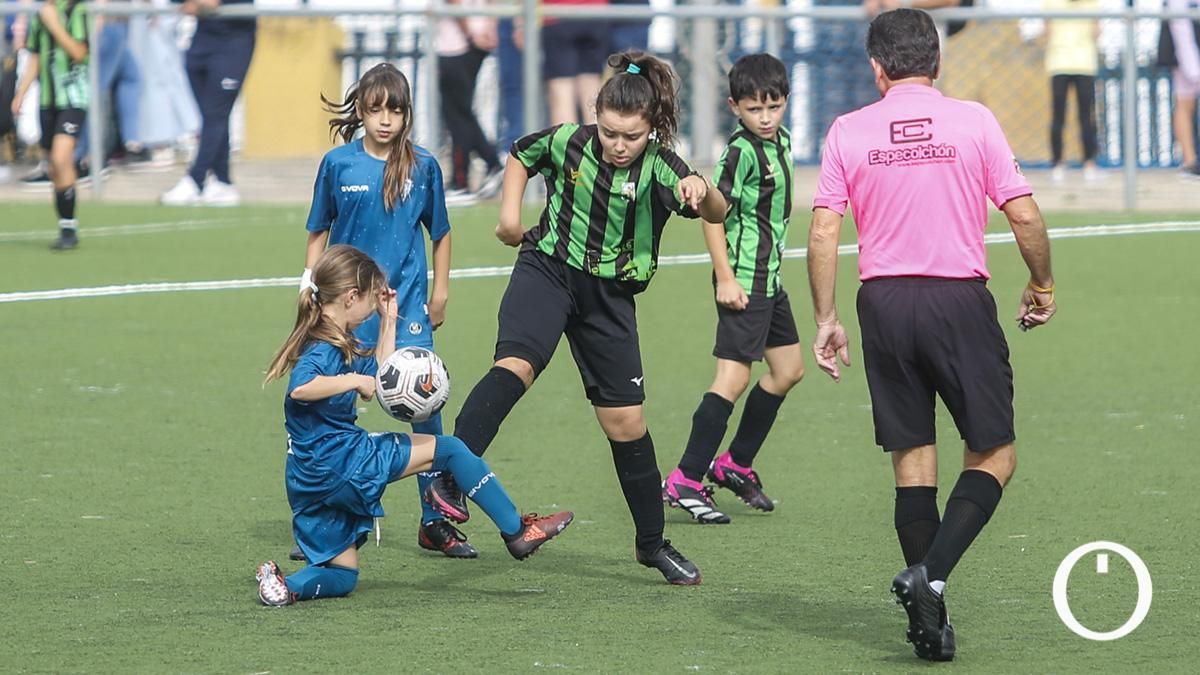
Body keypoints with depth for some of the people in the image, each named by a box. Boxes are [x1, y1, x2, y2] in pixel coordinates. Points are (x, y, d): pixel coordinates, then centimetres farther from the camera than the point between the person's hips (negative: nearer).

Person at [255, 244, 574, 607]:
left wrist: (388, 321, 23)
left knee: (341, 578, 17)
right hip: (342, 462, -10)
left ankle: (287, 585, -10)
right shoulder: (322, 351, -17)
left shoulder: (338, 345, 14)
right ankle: (517, 532, 6)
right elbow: (300, 388, -37)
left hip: (313, 483, 10)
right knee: (449, 450, 1)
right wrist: (353, 380, -27)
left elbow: (378, 380, 25)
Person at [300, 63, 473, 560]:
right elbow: (318, 234, 9)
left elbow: (440, 233, 12)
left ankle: (435, 522, 5)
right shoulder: (338, 164, 0)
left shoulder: (422, 166, 1)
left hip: (407, 303, 0)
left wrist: (440, 292, 10)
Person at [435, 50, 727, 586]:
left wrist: (703, 192, -52)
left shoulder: (658, 167, -14)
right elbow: (521, 155, 15)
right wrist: (510, 212, 1)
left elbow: (716, 214, -30)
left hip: (610, 297, 1)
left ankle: (652, 544, 21)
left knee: (626, 421, 5)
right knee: (515, 364, -31)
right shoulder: (568, 143, -8)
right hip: (548, 272, -1)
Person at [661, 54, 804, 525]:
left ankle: (735, 465, 26)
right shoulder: (742, 152, -17)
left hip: (769, 278, 10)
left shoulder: (781, 141, 10)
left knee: (788, 368, 16)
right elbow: (713, 211, -21)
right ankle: (685, 481, -13)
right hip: (744, 281, -10)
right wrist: (725, 277, -24)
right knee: (733, 377, -13)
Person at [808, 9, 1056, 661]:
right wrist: (1041, 285, 12)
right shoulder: (973, 120, -1)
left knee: (912, 459, 10)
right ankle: (930, 575, -15)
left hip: (884, 302, 2)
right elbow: (1024, 215, -3)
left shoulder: (849, 131, 3)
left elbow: (823, 232, -1)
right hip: (960, 301, -2)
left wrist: (825, 320, 6)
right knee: (993, 454, 6)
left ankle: (928, 617, 9)